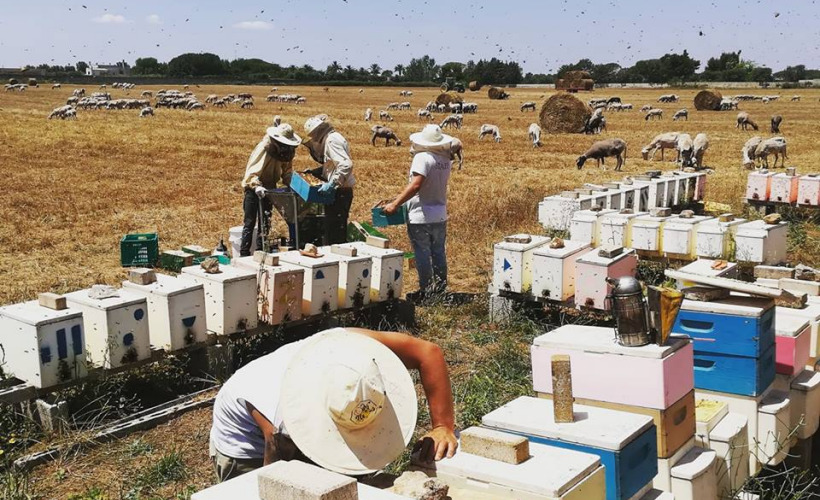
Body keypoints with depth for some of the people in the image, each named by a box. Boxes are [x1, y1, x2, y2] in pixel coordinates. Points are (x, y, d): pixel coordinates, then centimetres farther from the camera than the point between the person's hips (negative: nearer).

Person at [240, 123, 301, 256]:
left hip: (269, 188, 7)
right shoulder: (264, 149, -24)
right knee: (250, 223, -6)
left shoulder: (286, 151, -3)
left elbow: (287, 170, 3)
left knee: (265, 222, 11)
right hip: (254, 188, -7)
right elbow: (252, 171, -31)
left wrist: (292, 184, -14)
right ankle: (244, 254, -3)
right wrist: (257, 186, -46)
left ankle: (260, 251, 20)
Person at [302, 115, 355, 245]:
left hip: (340, 192, -10)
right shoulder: (331, 138, 15)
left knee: (334, 231, -7)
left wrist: (332, 184, -27)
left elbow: (346, 165, -27)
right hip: (340, 191, 10)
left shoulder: (332, 140, -16)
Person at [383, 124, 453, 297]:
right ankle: (441, 289, 22)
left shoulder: (422, 157, -18)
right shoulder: (446, 159, 5)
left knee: (422, 255, 2)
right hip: (440, 216, 7)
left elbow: (416, 185, -28)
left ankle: (426, 291, 7)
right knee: (439, 253, 15)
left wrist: (395, 204, -26)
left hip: (420, 217, -7)